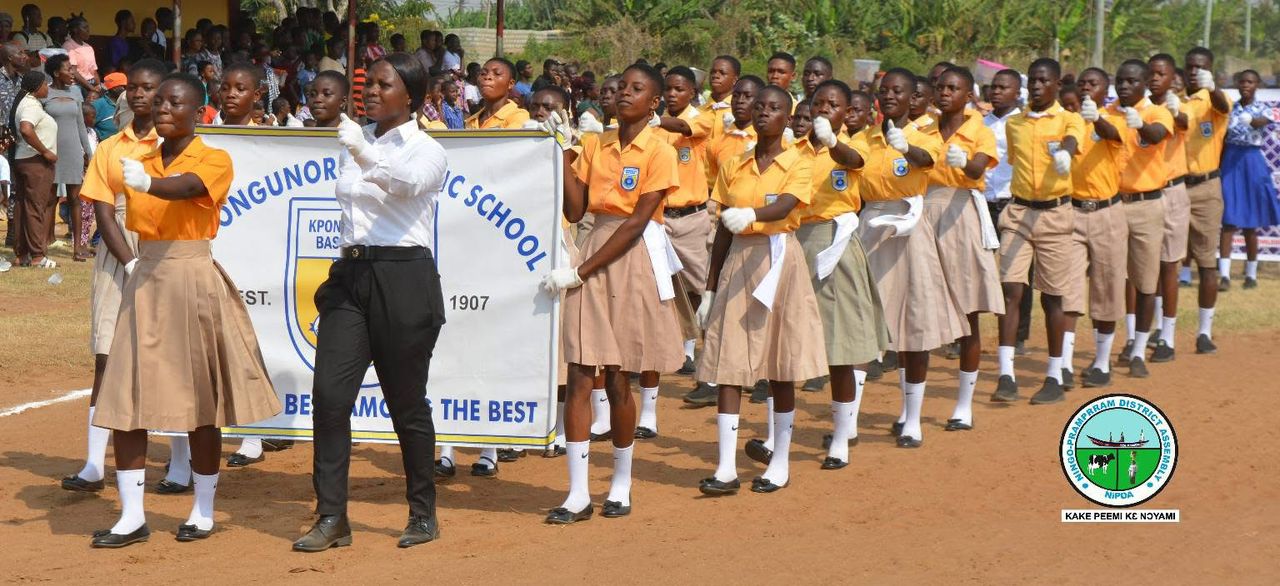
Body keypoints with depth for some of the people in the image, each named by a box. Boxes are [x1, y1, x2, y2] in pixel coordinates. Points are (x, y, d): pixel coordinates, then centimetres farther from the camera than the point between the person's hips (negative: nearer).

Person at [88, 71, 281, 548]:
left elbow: (186, 188, -26)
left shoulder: (214, 160, -4)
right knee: (126, 398, -2)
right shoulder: (142, 161, 12)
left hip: (193, 278, -5)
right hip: (145, 279, 5)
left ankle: (204, 512, 13)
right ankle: (132, 516, 3)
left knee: (199, 399, 0)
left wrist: (147, 183, -45)